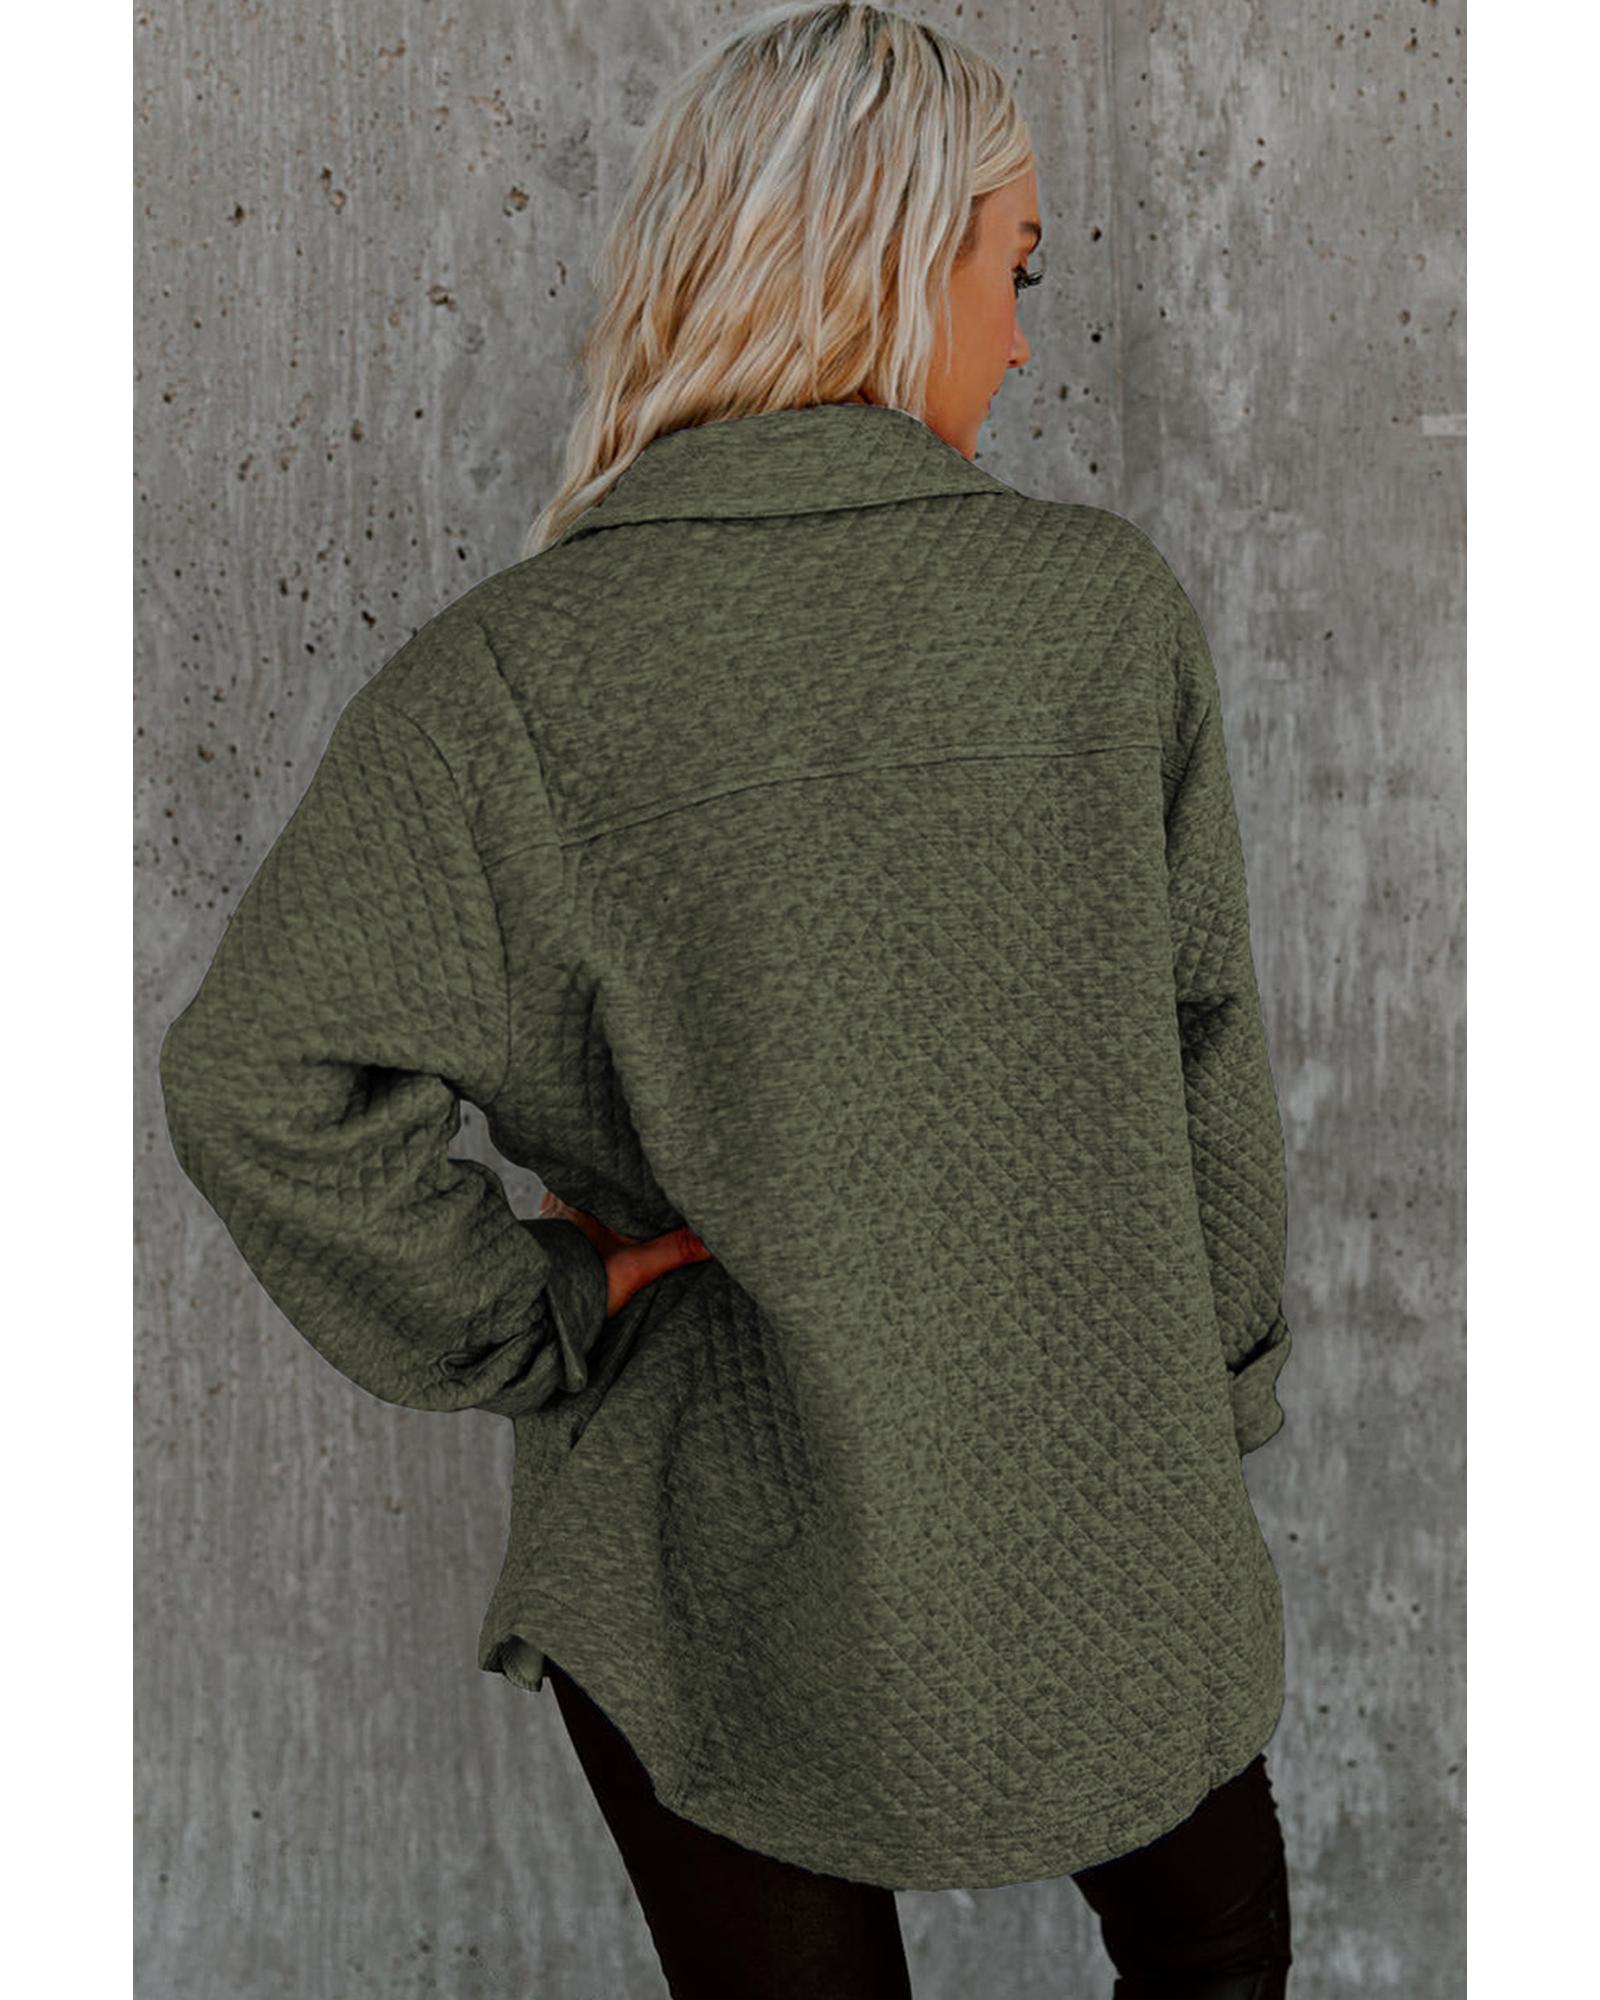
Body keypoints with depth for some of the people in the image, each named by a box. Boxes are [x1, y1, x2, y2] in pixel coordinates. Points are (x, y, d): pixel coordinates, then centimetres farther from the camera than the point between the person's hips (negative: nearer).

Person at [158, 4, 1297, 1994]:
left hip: (723, 1571, 0)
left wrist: (543, 1313, -9)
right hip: (1108, 1535, 0)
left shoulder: (509, 673, -13)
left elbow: (258, 1080, -23)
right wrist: (1220, 1392, 10)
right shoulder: (1107, 601, -11)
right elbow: (1206, 1046, -4)